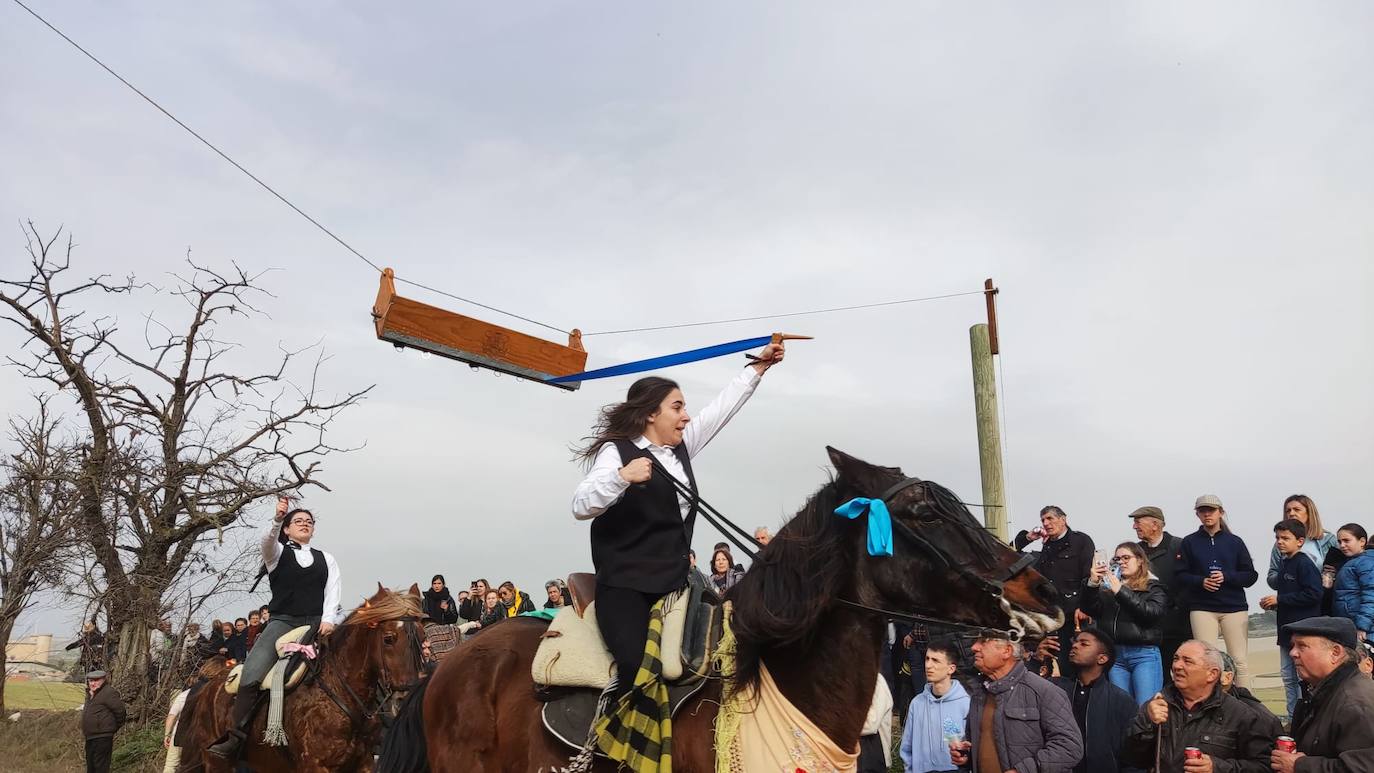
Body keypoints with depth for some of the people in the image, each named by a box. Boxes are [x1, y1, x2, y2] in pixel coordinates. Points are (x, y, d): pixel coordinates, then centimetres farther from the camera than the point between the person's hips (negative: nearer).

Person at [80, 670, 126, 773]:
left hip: (102, 737, -10)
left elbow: (120, 710, -18)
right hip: (90, 737, 10)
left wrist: (116, 726, -6)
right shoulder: (91, 694, 13)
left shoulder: (108, 693, -17)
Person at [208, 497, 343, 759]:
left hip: (317, 623, 2)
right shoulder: (277, 553, 14)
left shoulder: (326, 559, 21)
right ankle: (235, 737, -19)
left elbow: (333, 591, 7)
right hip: (282, 621, -1)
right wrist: (277, 518, -31)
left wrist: (328, 619, -12)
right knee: (251, 674, -22)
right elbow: (268, 538, -10)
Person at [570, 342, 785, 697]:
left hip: (674, 583, 7)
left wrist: (758, 367, 23)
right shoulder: (618, 451, -6)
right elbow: (580, 506, -17)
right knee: (640, 672, -24)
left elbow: (721, 407, 21)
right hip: (625, 585, -7)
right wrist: (622, 476, -33)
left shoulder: (680, 447, 15)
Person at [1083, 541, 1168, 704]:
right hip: (1114, 654, 3)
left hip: (1144, 654, -3)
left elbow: (1152, 613, -10)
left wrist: (1121, 591, -13)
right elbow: (1090, 611, 8)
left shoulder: (1154, 587, 8)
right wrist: (1092, 584, -6)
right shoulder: (1107, 588, 16)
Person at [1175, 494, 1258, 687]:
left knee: (1240, 662, -2)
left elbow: (1251, 575, 6)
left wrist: (1226, 577, -11)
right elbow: (1180, 575, 6)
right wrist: (1201, 581, -12)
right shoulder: (1189, 542, 8)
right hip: (1202, 608, 0)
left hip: (1234, 607, 0)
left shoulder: (1235, 542, 9)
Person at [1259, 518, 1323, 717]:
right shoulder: (1283, 565, 14)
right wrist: (1272, 603, 7)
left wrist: (1279, 599, -18)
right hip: (1286, 629, 9)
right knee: (1288, 677, 13)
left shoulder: (1304, 564, -13)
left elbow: (1314, 594, -22)